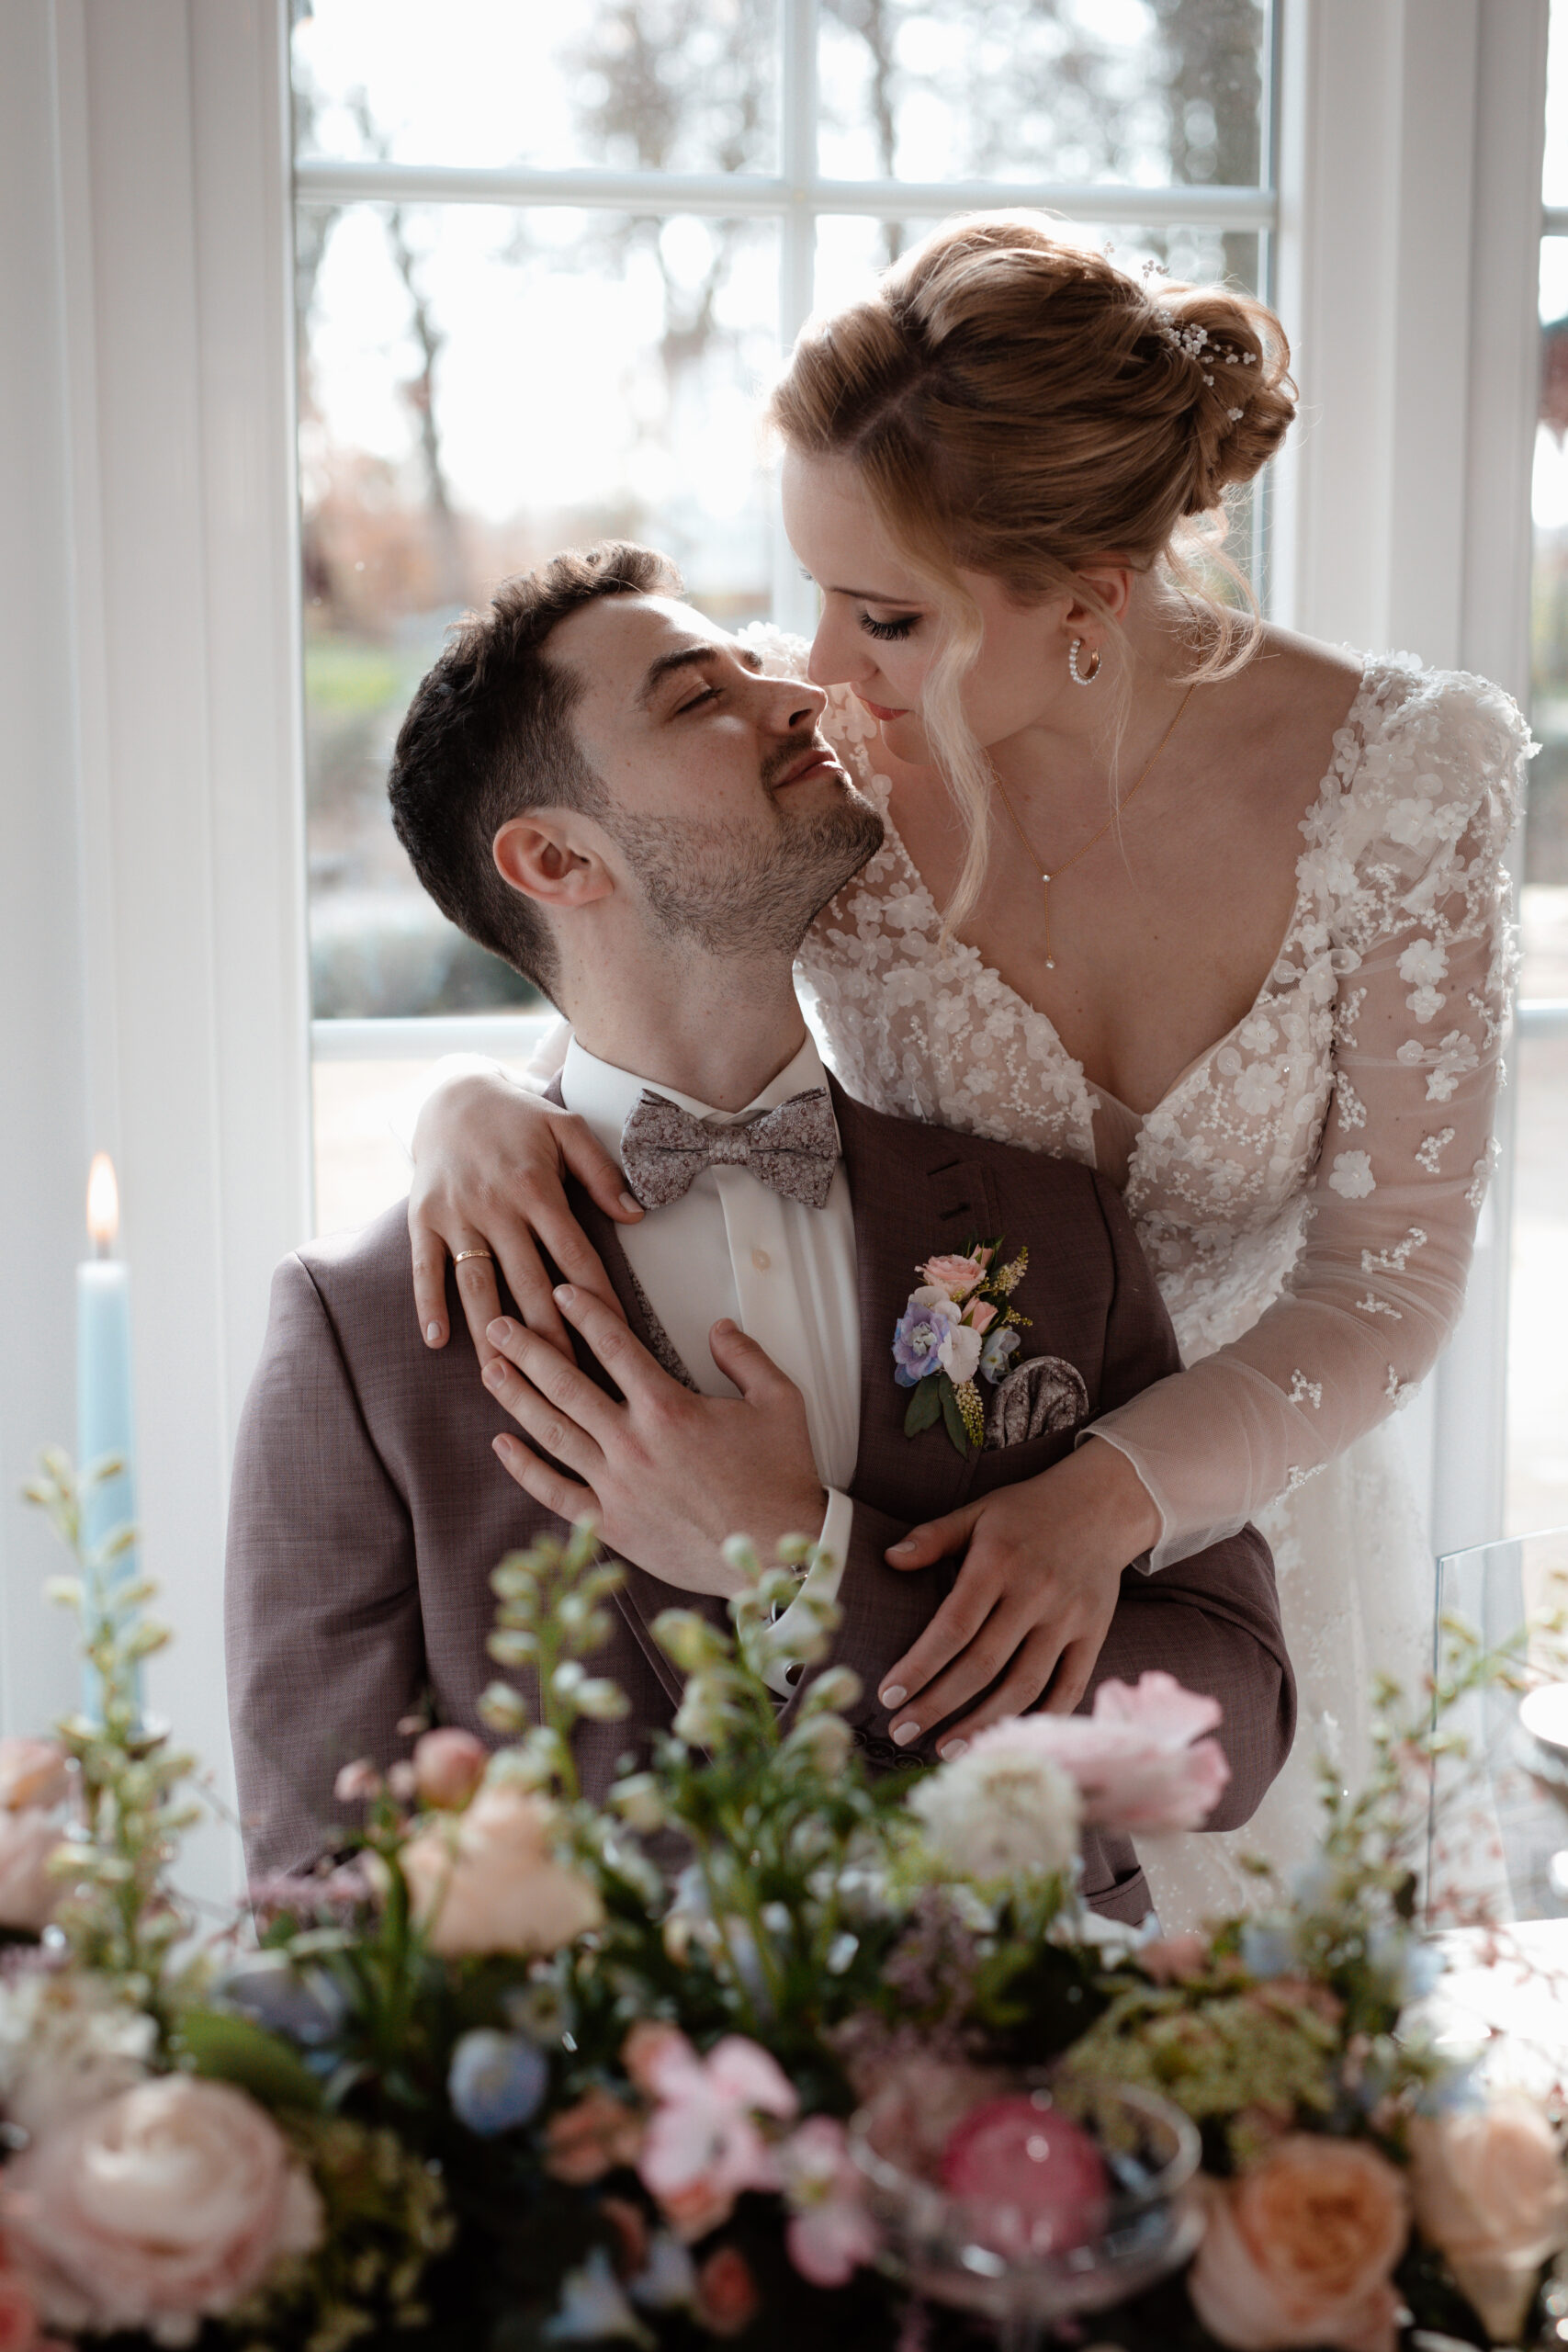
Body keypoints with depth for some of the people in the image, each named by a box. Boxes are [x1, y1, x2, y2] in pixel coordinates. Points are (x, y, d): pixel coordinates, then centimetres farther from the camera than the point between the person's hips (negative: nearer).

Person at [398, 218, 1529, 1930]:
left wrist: (1117, 1491, -33)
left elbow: (1389, 1279, -16)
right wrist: (471, 1112, -31)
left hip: (1257, 1523, 1)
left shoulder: (1398, 775, -18)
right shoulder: (824, 766, -18)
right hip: (919, 1549, 0)